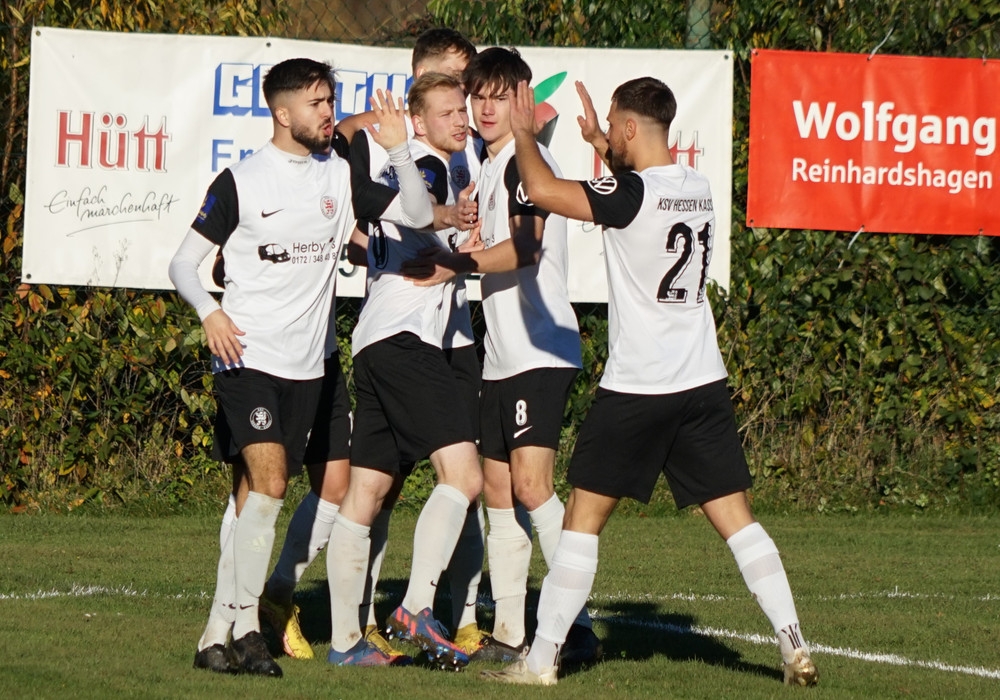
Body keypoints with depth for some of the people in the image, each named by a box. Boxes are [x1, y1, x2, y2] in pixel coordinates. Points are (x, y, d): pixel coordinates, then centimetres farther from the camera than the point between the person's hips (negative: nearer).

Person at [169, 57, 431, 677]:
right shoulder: (240, 183, -4)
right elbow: (184, 262, 0)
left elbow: (418, 216, 4)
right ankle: (245, 624, -13)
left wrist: (399, 149, -10)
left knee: (253, 494, 7)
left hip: (305, 364, 4)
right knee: (268, 480, -19)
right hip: (248, 354, -4)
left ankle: (219, 631, 11)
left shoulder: (342, 175, 7)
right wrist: (210, 311, -19)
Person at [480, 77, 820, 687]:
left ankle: (542, 658, 3)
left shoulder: (631, 195, -15)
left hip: (636, 387, -6)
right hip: (703, 384, 6)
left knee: (584, 518, 3)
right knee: (736, 518, 6)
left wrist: (525, 134, -6)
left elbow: (542, 189, -23)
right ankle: (795, 647, -1)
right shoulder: (697, 188, 7)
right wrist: (601, 144, 31)